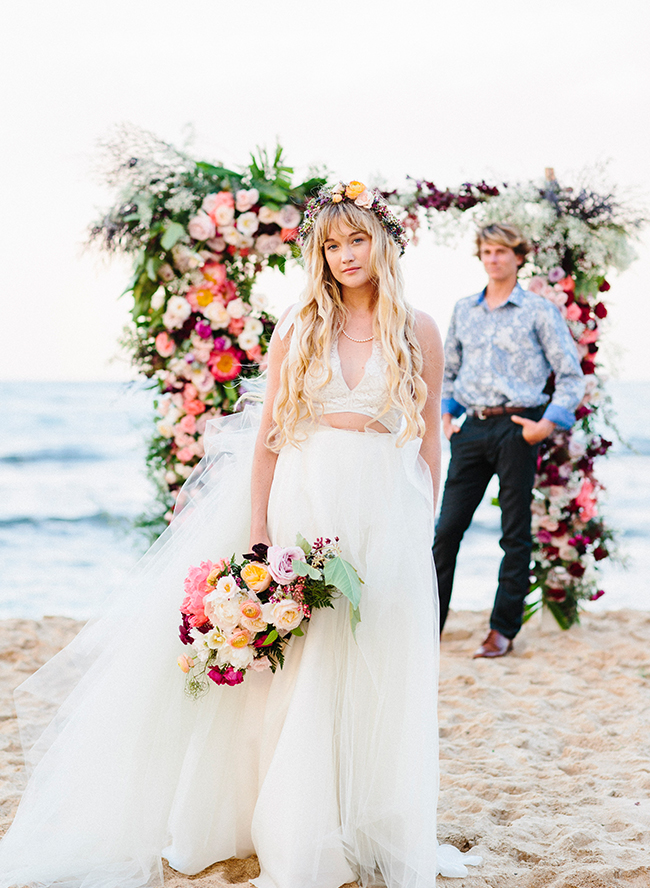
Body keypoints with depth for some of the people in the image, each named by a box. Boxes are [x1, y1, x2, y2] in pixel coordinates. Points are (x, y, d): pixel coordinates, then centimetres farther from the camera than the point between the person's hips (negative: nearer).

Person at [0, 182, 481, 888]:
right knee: (292, 676, 3)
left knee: (374, 677, 6)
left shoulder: (418, 331, 4)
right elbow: (269, 432, 3)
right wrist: (256, 532, -4)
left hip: (386, 517, 0)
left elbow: (429, 440, 8)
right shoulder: (297, 327, 3)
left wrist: (423, 530, 2)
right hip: (302, 504, 0)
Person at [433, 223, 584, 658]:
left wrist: (549, 422, -11)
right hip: (473, 427, 4)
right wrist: (445, 412, 9)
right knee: (448, 526, 1)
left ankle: (503, 629, 9)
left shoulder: (539, 311, 1)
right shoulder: (464, 310, 14)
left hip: (516, 427, -4)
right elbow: (448, 370, 25)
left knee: (515, 533, 2)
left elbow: (572, 376, 1)